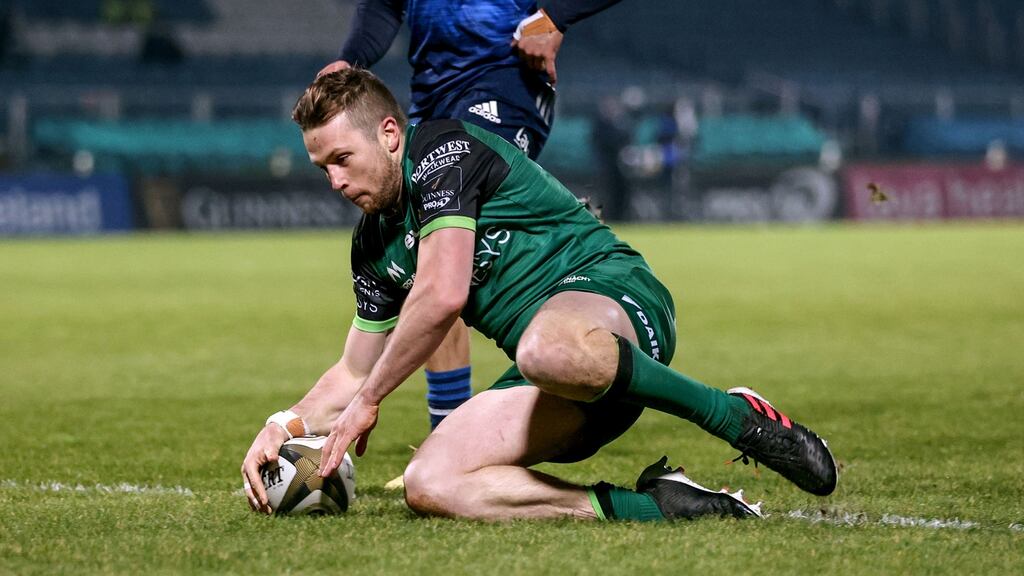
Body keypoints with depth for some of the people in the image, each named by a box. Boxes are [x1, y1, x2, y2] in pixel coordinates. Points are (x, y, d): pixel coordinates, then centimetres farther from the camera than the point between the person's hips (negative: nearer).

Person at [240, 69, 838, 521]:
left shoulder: (442, 147, -6)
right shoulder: (374, 245, 21)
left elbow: (441, 296, -15)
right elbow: (355, 372, 30)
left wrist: (369, 401, -5)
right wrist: (286, 424, 10)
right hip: (560, 390, 9)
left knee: (545, 350, -46)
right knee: (430, 485, -17)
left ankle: (739, 416, -25)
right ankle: (654, 506, -21)